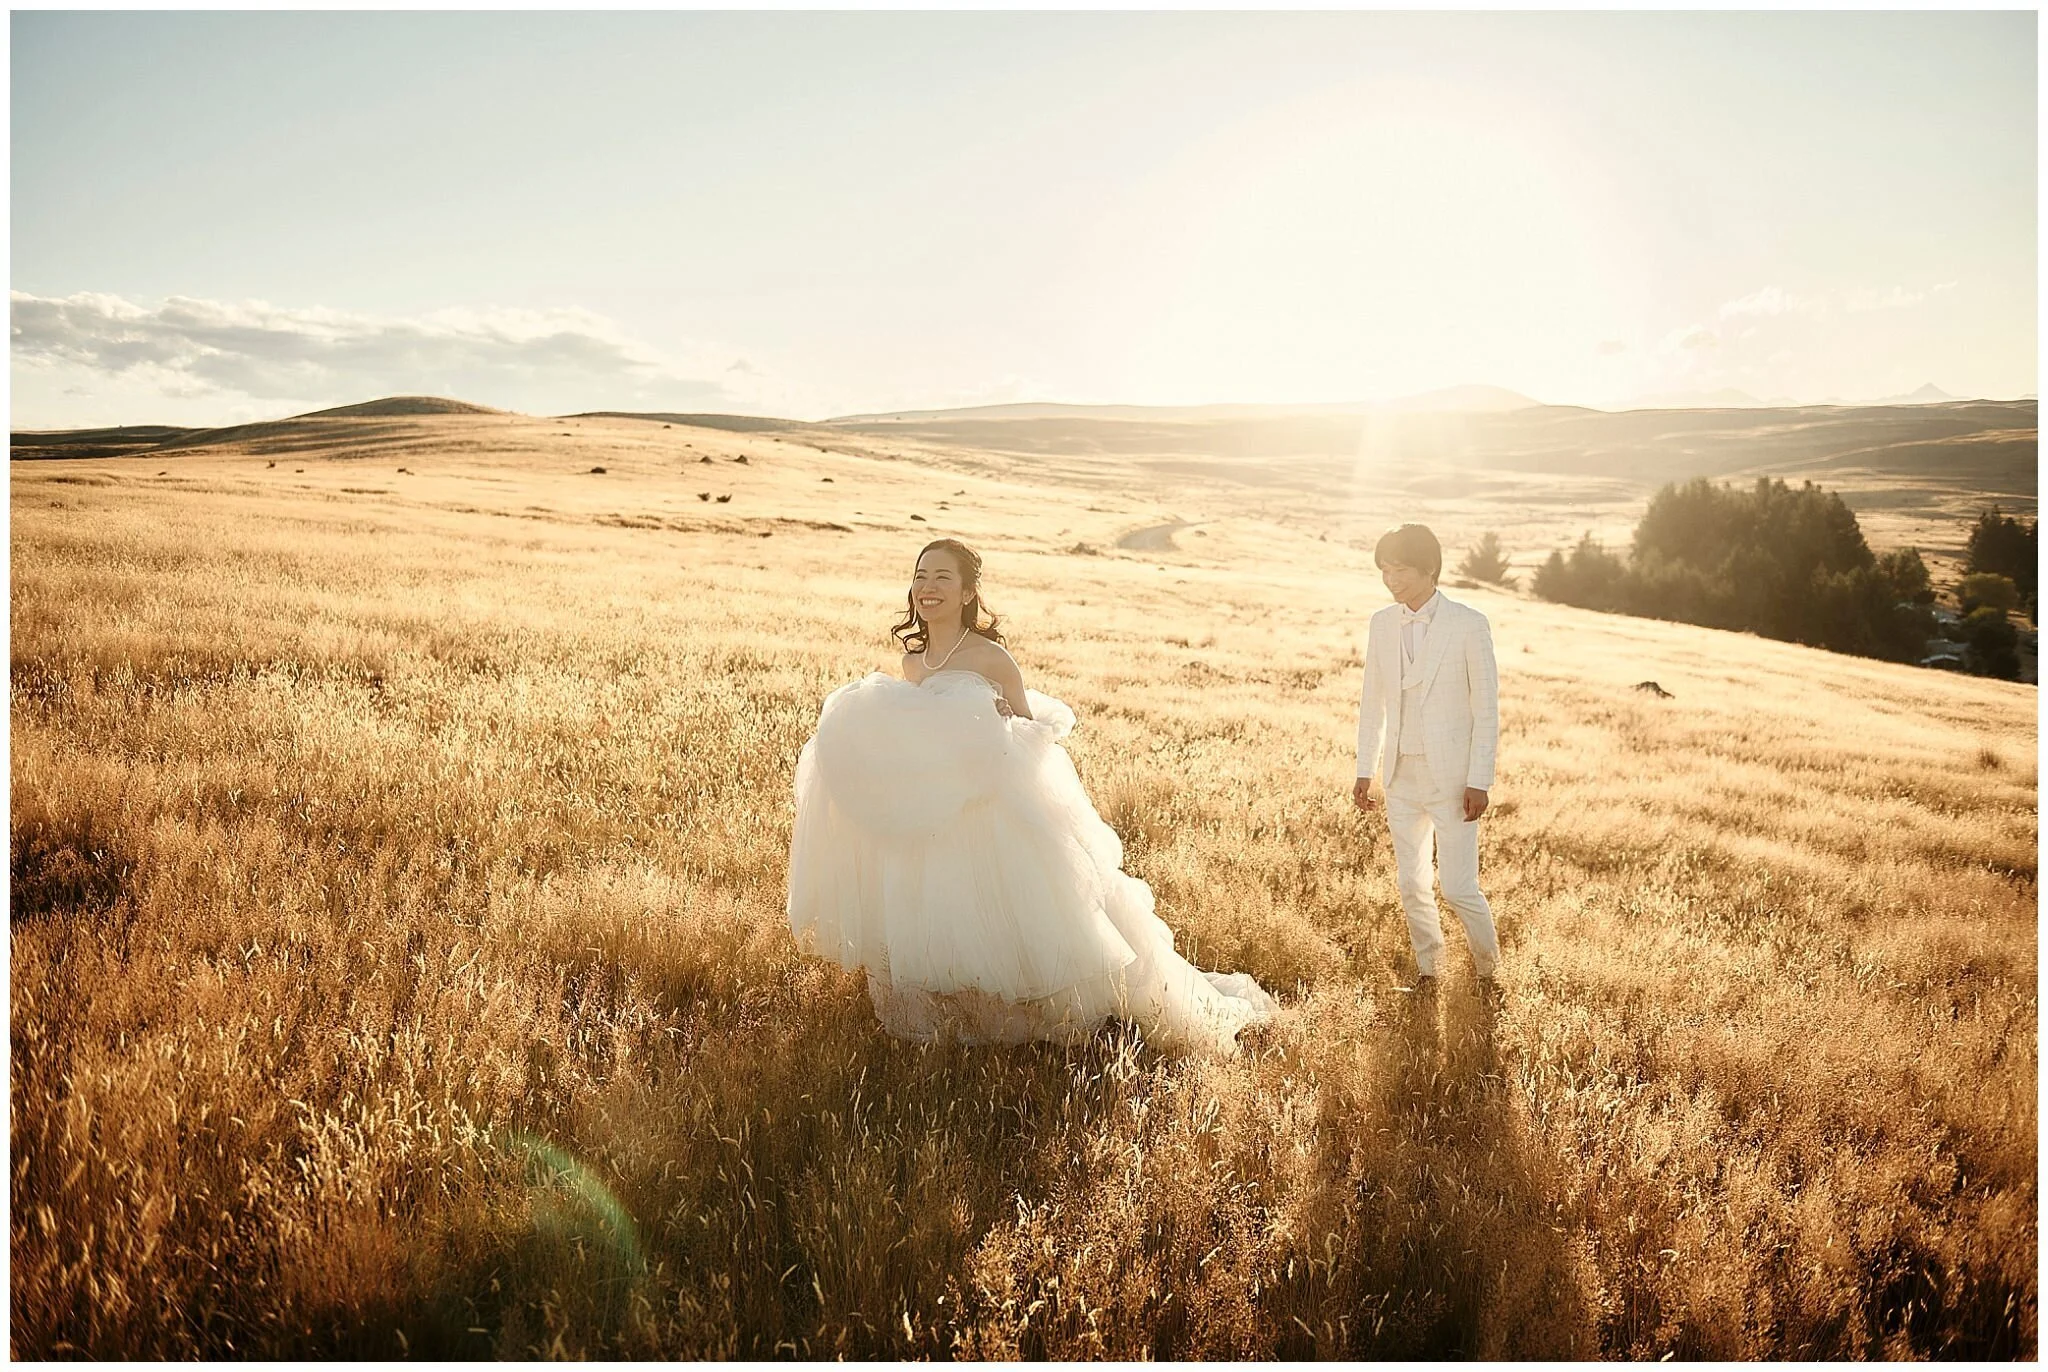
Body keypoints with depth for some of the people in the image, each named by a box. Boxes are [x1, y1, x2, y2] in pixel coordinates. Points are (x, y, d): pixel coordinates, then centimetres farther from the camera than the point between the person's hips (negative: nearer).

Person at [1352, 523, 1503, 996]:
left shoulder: (1469, 625, -10)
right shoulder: (1382, 624, 4)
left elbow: (1487, 708, -8)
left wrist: (1479, 782, -10)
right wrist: (1365, 771, 8)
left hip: (1451, 775, -5)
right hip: (1401, 775, 5)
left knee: (1459, 889, -4)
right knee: (1411, 885, 11)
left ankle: (1487, 971, 22)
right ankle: (1428, 974, 29)